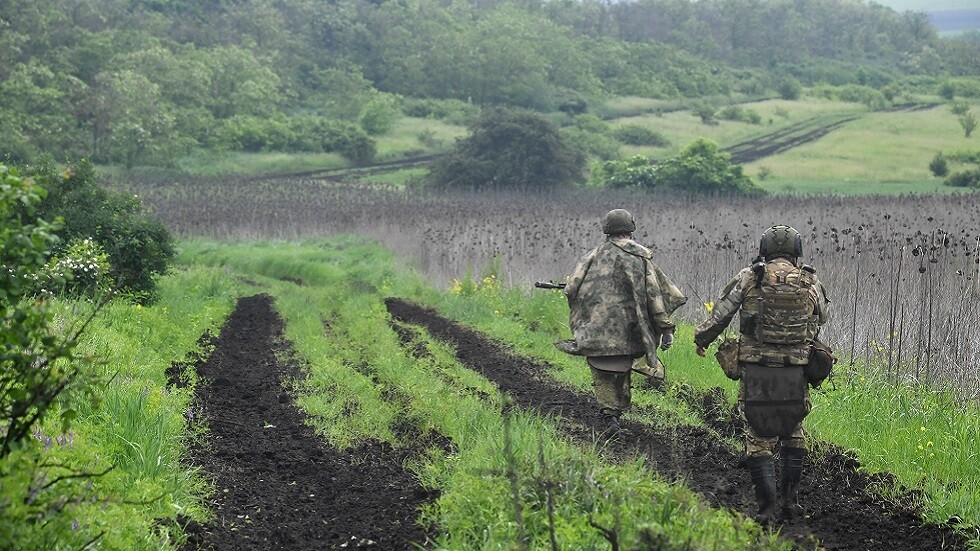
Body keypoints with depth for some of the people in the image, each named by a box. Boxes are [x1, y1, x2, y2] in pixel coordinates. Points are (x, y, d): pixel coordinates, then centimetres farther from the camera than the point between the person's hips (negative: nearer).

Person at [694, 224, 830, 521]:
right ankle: (791, 500, 18)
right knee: (792, 435, 20)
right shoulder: (811, 283, 3)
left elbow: (719, 315, 2)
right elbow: (822, 317, 20)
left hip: (755, 373, -2)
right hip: (796, 374, 2)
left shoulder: (749, 278, -2)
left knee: (758, 437, 8)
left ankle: (766, 505, 0)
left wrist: (701, 338, 19)